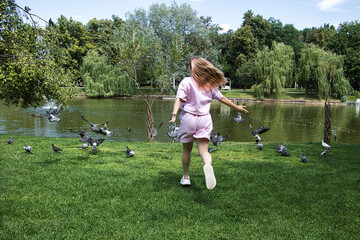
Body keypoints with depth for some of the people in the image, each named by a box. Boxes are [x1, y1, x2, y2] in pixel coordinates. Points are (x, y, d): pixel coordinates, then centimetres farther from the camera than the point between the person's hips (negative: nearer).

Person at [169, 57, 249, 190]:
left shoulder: (186, 82, -2)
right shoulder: (210, 84, 9)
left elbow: (179, 98, -16)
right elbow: (221, 98, 14)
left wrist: (174, 114, -27)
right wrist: (237, 107, 25)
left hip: (188, 117, -2)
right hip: (204, 119, 2)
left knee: (187, 150, 14)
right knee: (203, 150, -2)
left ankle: (186, 177, 26)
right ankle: (208, 165, -36)